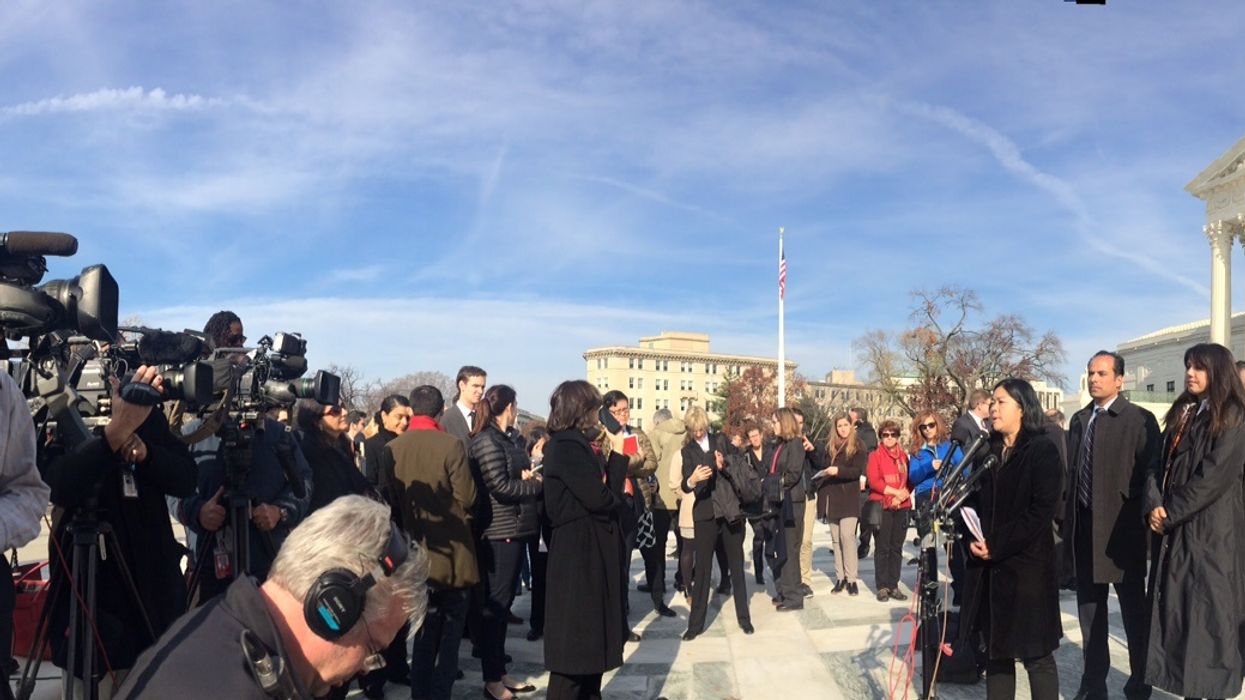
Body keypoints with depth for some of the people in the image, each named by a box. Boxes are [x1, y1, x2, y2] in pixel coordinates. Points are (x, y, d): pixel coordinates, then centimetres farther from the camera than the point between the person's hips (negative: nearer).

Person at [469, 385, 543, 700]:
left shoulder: (503, 439, 15)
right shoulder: (487, 441, -14)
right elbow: (500, 486, -20)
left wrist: (529, 478, -5)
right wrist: (535, 483, -10)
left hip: (513, 528, 9)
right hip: (499, 532, -9)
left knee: (502, 602, 14)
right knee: (495, 603, -2)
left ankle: (499, 672, 24)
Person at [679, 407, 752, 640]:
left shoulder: (721, 441, 6)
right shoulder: (687, 451, 6)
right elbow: (685, 486, -7)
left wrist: (723, 466, -18)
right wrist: (691, 481, -30)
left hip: (730, 510, 0)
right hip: (705, 513, 0)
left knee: (736, 566, 8)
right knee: (702, 569, 1)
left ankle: (744, 617, 19)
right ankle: (696, 623, 7)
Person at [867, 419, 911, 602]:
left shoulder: (904, 456, 12)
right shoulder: (875, 456, 1)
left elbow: (910, 481, 8)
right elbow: (874, 481, -8)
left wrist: (901, 496, -9)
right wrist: (896, 492, -13)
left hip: (901, 507, 4)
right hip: (882, 506, -4)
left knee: (897, 548, 6)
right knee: (883, 547, -2)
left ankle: (893, 585, 12)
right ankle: (882, 587, 3)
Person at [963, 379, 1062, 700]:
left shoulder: (1043, 450, -6)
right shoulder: (986, 450, 12)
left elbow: (1041, 511, -13)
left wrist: (997, 545, -14)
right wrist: (974, 540, -4)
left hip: (1027, 565, -6)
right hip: (988, 567, 6)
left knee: (1036, 655, 1)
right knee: (996, 650, 11)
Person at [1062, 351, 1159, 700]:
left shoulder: (1139, 419, -6)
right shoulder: (1079, 420, 11)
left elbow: (1151, 472, -10)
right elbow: (1071, 471, 11)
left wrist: (1145, 517, -15)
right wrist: (1065, 518, 7)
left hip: (1122, 528, -5)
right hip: (1083, 528, 6)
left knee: (1134, 610, 8)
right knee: (1089, 610, 13)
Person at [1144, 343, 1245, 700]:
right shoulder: (1180, 413, 15)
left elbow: (1215, 476, -14)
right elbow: (1160, 464, 10)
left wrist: (1170, 512, -12)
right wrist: (1154, 504, -7)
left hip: (1210, 530, -7)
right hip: (1174, 529, 7)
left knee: (1210, 611, -1)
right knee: (1173, 610, 8)